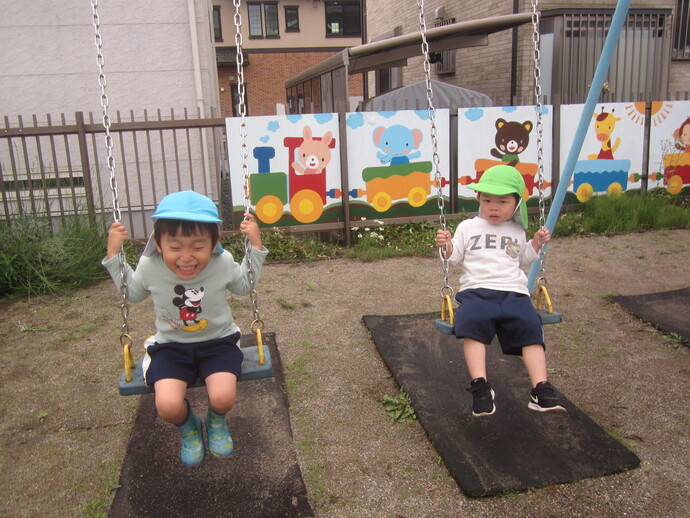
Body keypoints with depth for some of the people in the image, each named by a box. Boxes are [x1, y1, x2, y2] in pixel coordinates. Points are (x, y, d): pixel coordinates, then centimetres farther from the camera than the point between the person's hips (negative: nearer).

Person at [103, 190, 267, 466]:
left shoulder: (224, 263, -17)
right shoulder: (149, 267, -15)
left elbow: (245, 285, 7)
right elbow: (131, 293, 9)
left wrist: (255, 245, -5)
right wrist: (114, 254, -1)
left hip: (218, 341, 0)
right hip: (171, 345, 1)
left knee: (223, 398, -25)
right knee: (168, 407, -23)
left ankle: (216, 422, 18)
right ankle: (189, 427, 18)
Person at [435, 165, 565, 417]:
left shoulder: (517, 232, 22)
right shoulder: (468, 227, 17)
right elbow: (454, 258, 16)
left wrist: (535, 244, 17)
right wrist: (446, 246, -5)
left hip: (514, 292, 2)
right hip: (476, 291, -2)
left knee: (530, 328, -22)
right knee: (472, 324, -32)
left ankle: (541, 389, -21)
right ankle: (480, 386, -34)